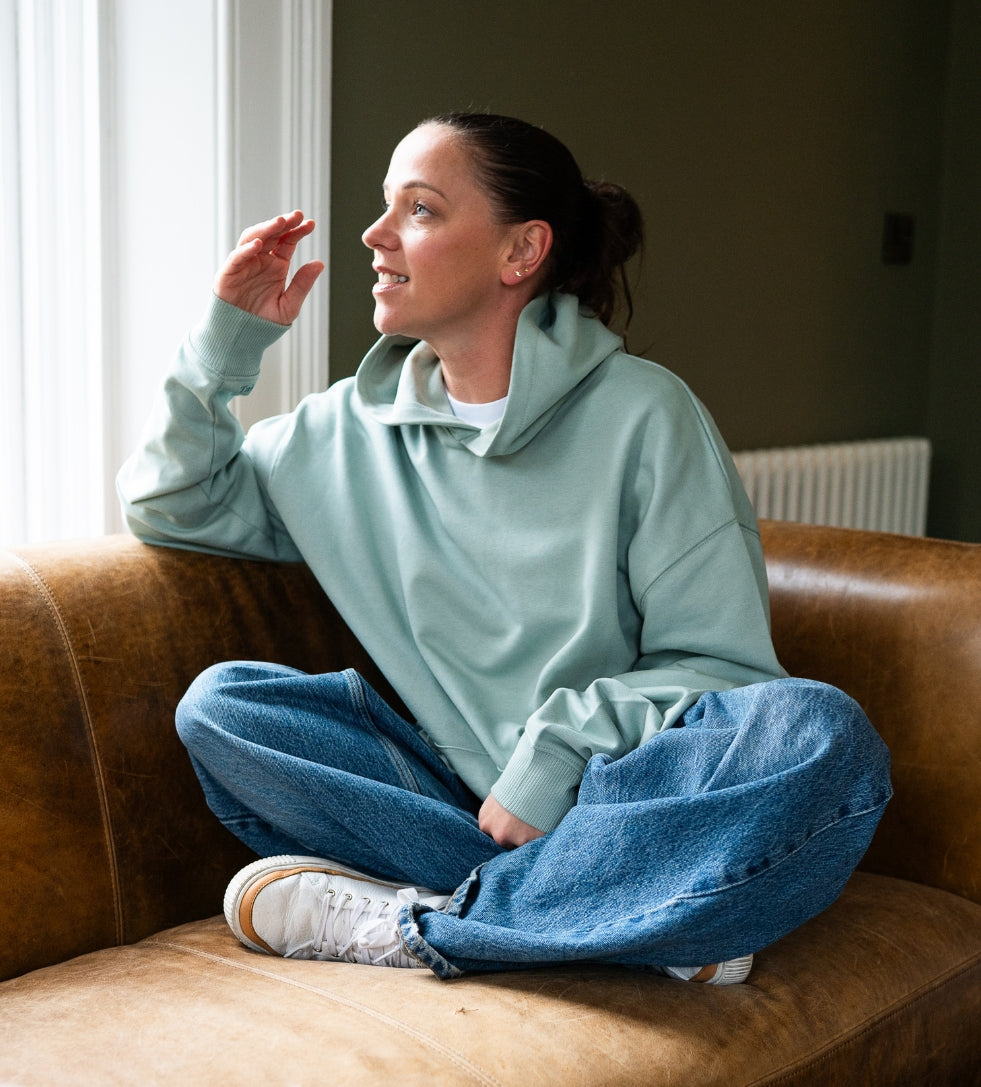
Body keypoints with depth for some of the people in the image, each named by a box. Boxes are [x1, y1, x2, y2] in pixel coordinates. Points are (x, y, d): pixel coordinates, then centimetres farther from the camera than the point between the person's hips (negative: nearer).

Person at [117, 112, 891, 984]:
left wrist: (559, 745, -19)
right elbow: (171, 506, 18)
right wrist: (225, 342, 6)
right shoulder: (354, 428, 9)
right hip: (461, 798, 4)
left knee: (821, 735, -32)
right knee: (218, 704, -18)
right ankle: (646, 918, -24)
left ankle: (420, 920, -27)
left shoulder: (640, 412, -4)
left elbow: (721, 663, -5)